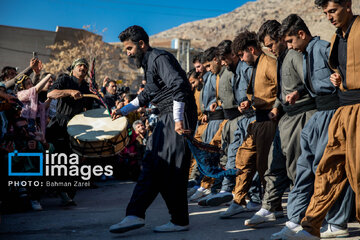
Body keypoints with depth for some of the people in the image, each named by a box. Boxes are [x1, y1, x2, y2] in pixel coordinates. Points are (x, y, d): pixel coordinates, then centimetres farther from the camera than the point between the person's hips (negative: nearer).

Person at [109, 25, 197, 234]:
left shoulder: (159, 58, -11)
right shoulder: (149, 62, 21)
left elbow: (178, 86, -23)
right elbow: (148, 94, 32)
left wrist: (178, 120, -28)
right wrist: (124, 110, 28)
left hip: (178, 117, -10)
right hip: (167, 118, 11)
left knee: (170, 171, -9)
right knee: (152, 165, 7)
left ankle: (180, 221, 0)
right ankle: (136, 215, 10)